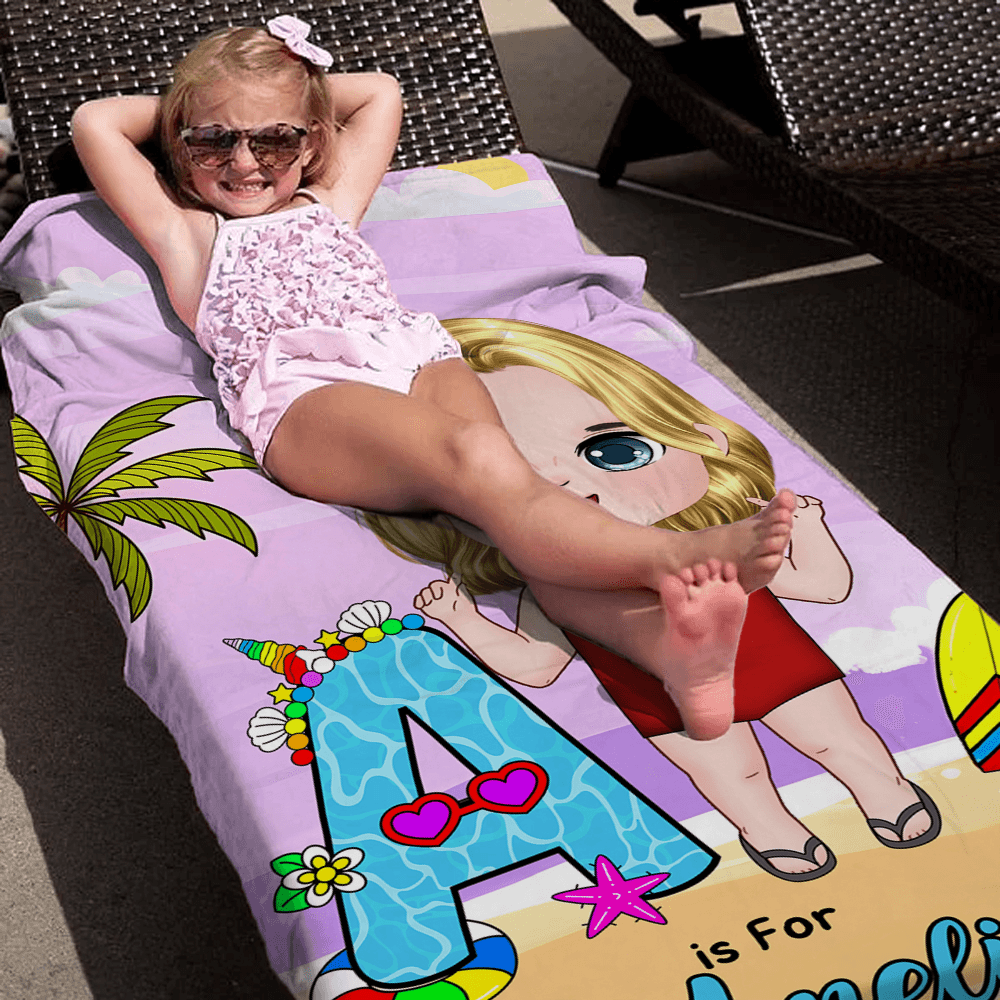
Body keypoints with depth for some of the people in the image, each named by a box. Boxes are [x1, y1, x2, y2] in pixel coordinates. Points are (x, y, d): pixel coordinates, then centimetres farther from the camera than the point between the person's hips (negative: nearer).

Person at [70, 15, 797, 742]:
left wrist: (304, 86, 48)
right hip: (304, 393, -4)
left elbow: (381, 93, 49)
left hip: (414, 353, 4)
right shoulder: (187, 234, 29)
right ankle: (678, 554, -56)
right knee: (479, 461, -35)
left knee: (499, 482, -30)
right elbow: (94, 124, 25)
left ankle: (656, 634, -58)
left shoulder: (330, 207, 39)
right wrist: (178, 105, 38)